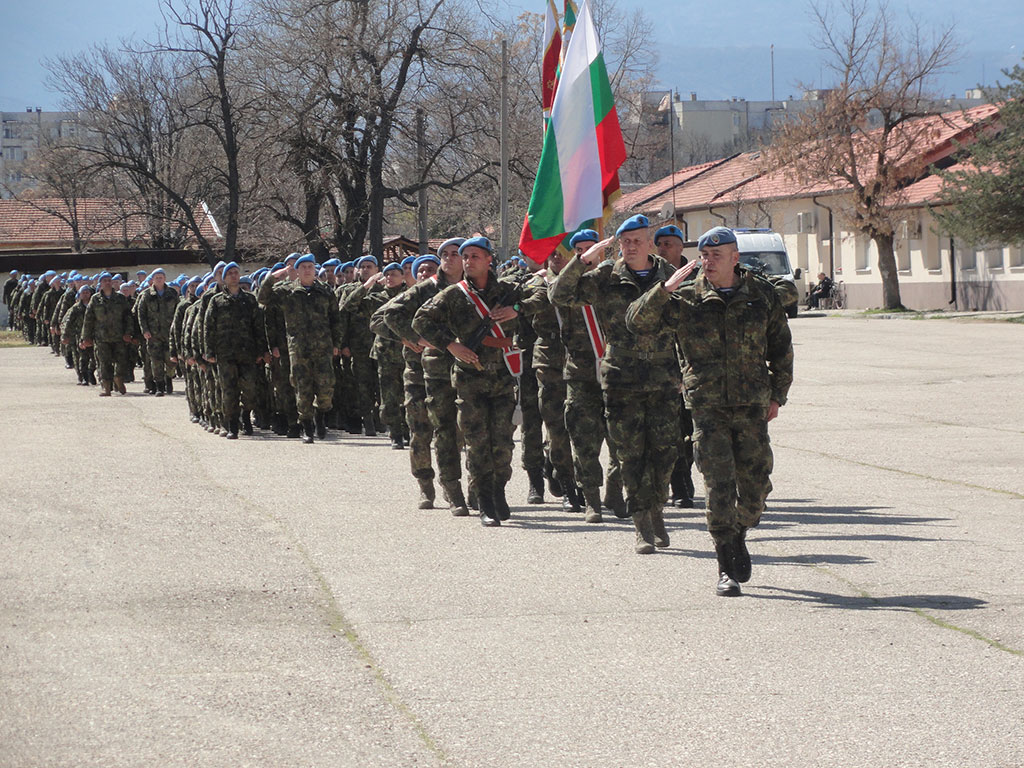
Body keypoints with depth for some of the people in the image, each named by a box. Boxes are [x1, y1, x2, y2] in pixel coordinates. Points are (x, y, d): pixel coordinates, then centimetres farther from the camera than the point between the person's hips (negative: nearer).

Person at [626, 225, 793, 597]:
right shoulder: (685, 298, 2)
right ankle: (726, 569, 0)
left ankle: (738, 538, 34)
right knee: (719, 486, -8)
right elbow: (637, 322, -3)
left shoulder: (761, 294, 7)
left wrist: (777, 394, 12)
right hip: (707, 406, -2)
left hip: (753, 404, 2)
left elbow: (781, 346, 16)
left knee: (756, 485, 3)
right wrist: (665, 288, -15)